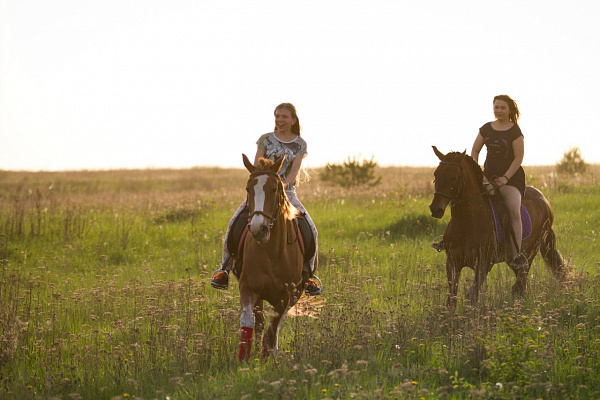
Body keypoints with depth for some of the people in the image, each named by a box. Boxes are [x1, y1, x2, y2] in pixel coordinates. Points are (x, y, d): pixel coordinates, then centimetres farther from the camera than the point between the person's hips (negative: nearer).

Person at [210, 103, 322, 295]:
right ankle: (224, 269, -10)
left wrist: (282, 186, -26)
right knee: (235, 223, -21)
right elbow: (256, 168, 1)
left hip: (287, 191, 0)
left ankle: (309, 274, -3)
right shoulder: (266, 140, 7)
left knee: (310, 229, -19)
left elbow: (295, 171, -7)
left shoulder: (300, 145, 6)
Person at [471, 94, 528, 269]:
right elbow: (474, 152, 14)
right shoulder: (486, 129, 9)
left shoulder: (515, 132, -4)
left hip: (511, 177, -5)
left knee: (514, 211, -25)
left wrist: (506, 178, -17)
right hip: (488, 176, 5)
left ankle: (516, 255, -27)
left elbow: (518, 158, -8)